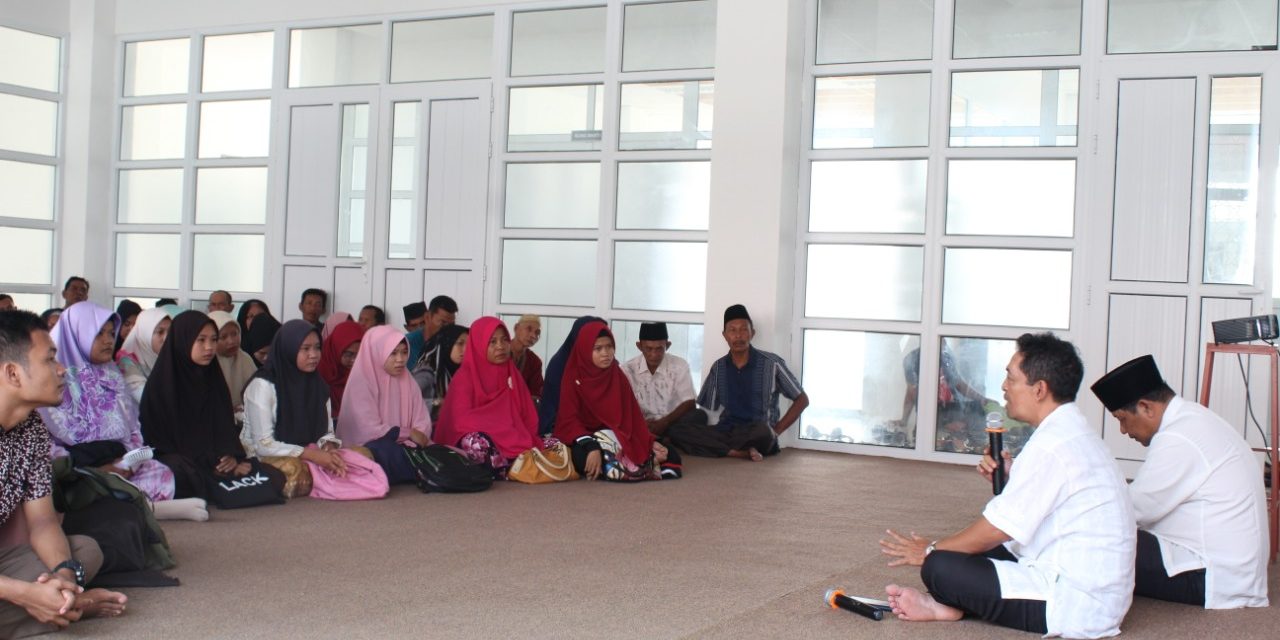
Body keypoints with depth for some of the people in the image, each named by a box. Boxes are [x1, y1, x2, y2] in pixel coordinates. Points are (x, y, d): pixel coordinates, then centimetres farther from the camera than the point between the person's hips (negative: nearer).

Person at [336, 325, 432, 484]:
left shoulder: (407, 381, 10)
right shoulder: (361, 382, -9)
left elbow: (422, 424, 4)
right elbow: (369, 430, -17)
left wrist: (417, 437, -19)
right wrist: (408, 434, -11)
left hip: (403, 446, 5)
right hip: (367, 450, -4)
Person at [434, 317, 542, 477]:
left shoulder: (512, 374, 12)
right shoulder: (465, 376, -5)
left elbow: (527, 416, 10)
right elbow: (462, 420, -18)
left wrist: (525, 440, -13)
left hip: (512, 441, 5)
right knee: (477, 443, -39)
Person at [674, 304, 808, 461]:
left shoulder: (772, 364, -1)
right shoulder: (718, 368, 10)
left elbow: (802, 399, 5)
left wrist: (776, 431, -4)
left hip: (755, 436, -5)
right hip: (725, 432, 5)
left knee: (762, 432, -42)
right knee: (674, 430, -22)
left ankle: (721, 448, -13)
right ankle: (743, 453, -26)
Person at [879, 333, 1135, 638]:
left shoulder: (1051, 445, -19)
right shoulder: (1076, 431, 12)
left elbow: (996, 529, -15)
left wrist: (930, 551, -1)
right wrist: (1011, 478, 2)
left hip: (1078, 604, -11)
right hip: (1100, 590, 11)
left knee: (941, 567, -18)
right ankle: (949, 604, -1)